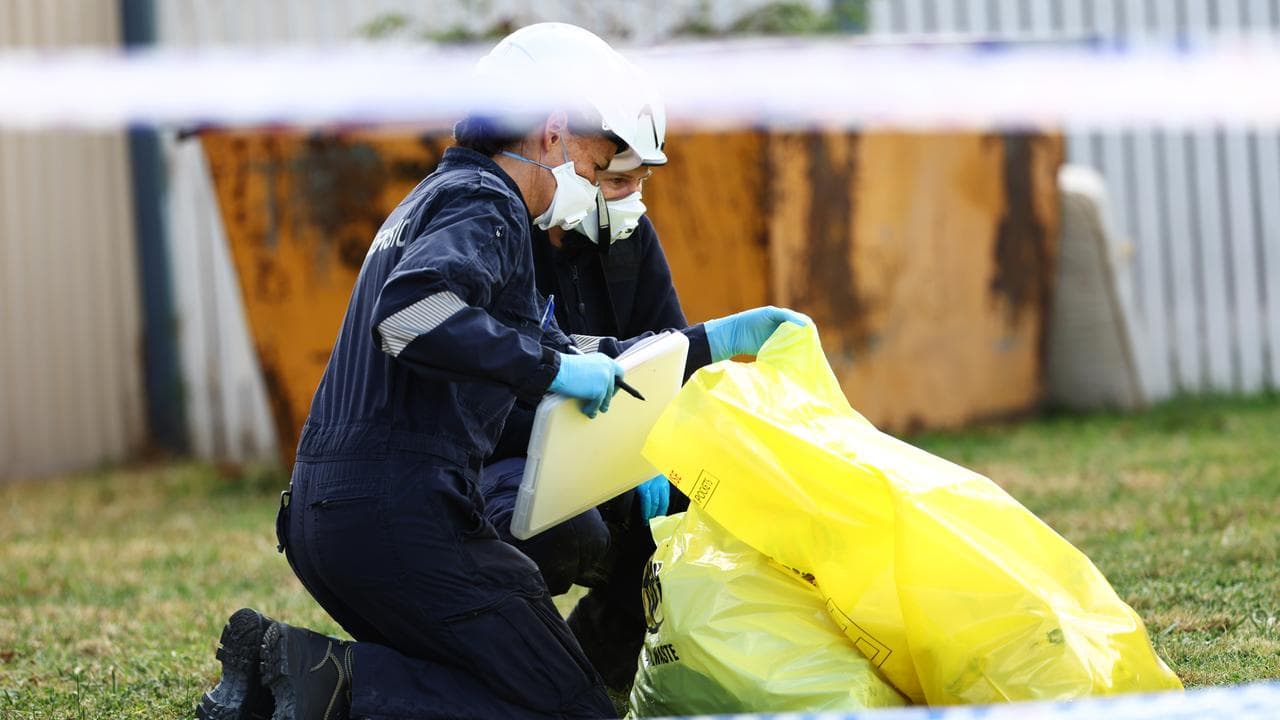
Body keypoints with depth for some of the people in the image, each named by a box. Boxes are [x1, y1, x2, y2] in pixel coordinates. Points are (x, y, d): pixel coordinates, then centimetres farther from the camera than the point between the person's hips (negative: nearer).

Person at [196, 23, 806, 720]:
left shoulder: (437, 196, 26)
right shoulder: (484, 202, -5)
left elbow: (559, 354, 31)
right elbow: (412, 312, -27)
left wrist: (712, 341, 30)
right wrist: (550, 369, -19)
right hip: (400, 516, -10)